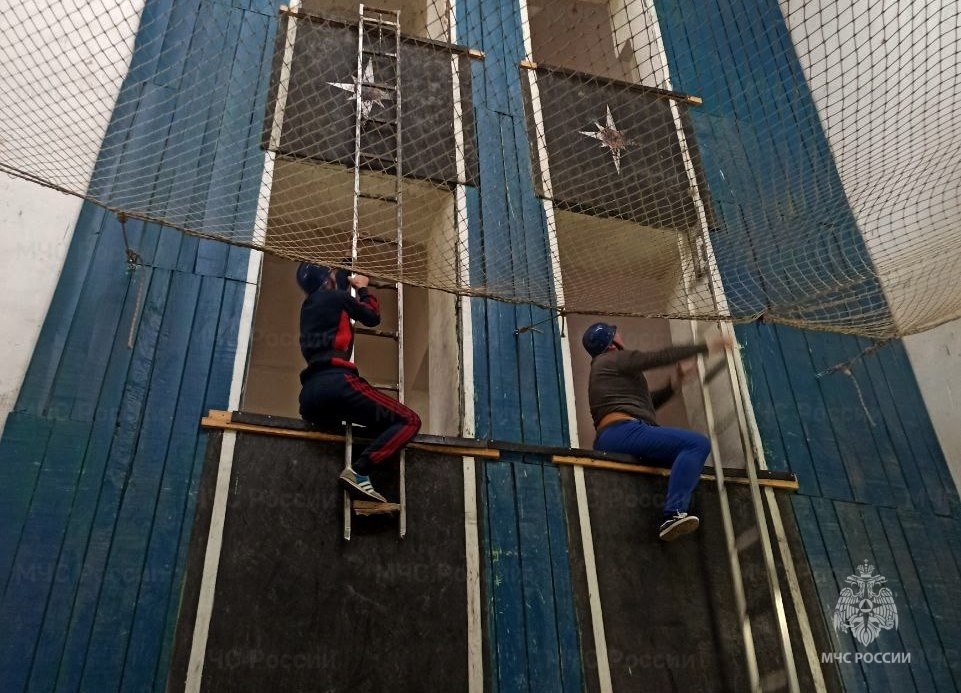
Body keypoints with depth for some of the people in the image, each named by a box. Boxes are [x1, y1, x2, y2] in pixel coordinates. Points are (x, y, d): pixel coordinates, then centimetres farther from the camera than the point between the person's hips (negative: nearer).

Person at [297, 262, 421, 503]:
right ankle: (358, 470, -24)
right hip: (336, 382, -8)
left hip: (310, 393, 8)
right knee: (409, 421, -6)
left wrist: (351, 291, 48)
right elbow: (373, 317, 19)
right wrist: (363, 289, 33)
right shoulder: (336, 296, 8)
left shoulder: (308, 307, 27)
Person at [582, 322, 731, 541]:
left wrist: (674, 384, 22)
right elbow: (662, 357, 1)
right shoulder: (615, 359, 5)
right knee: (698, 443, -23)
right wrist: (706, 347, 8)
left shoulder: (602, 370, 33)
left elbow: (645, 403, 30)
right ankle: (674, 514, -37)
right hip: (623, 430, -10)